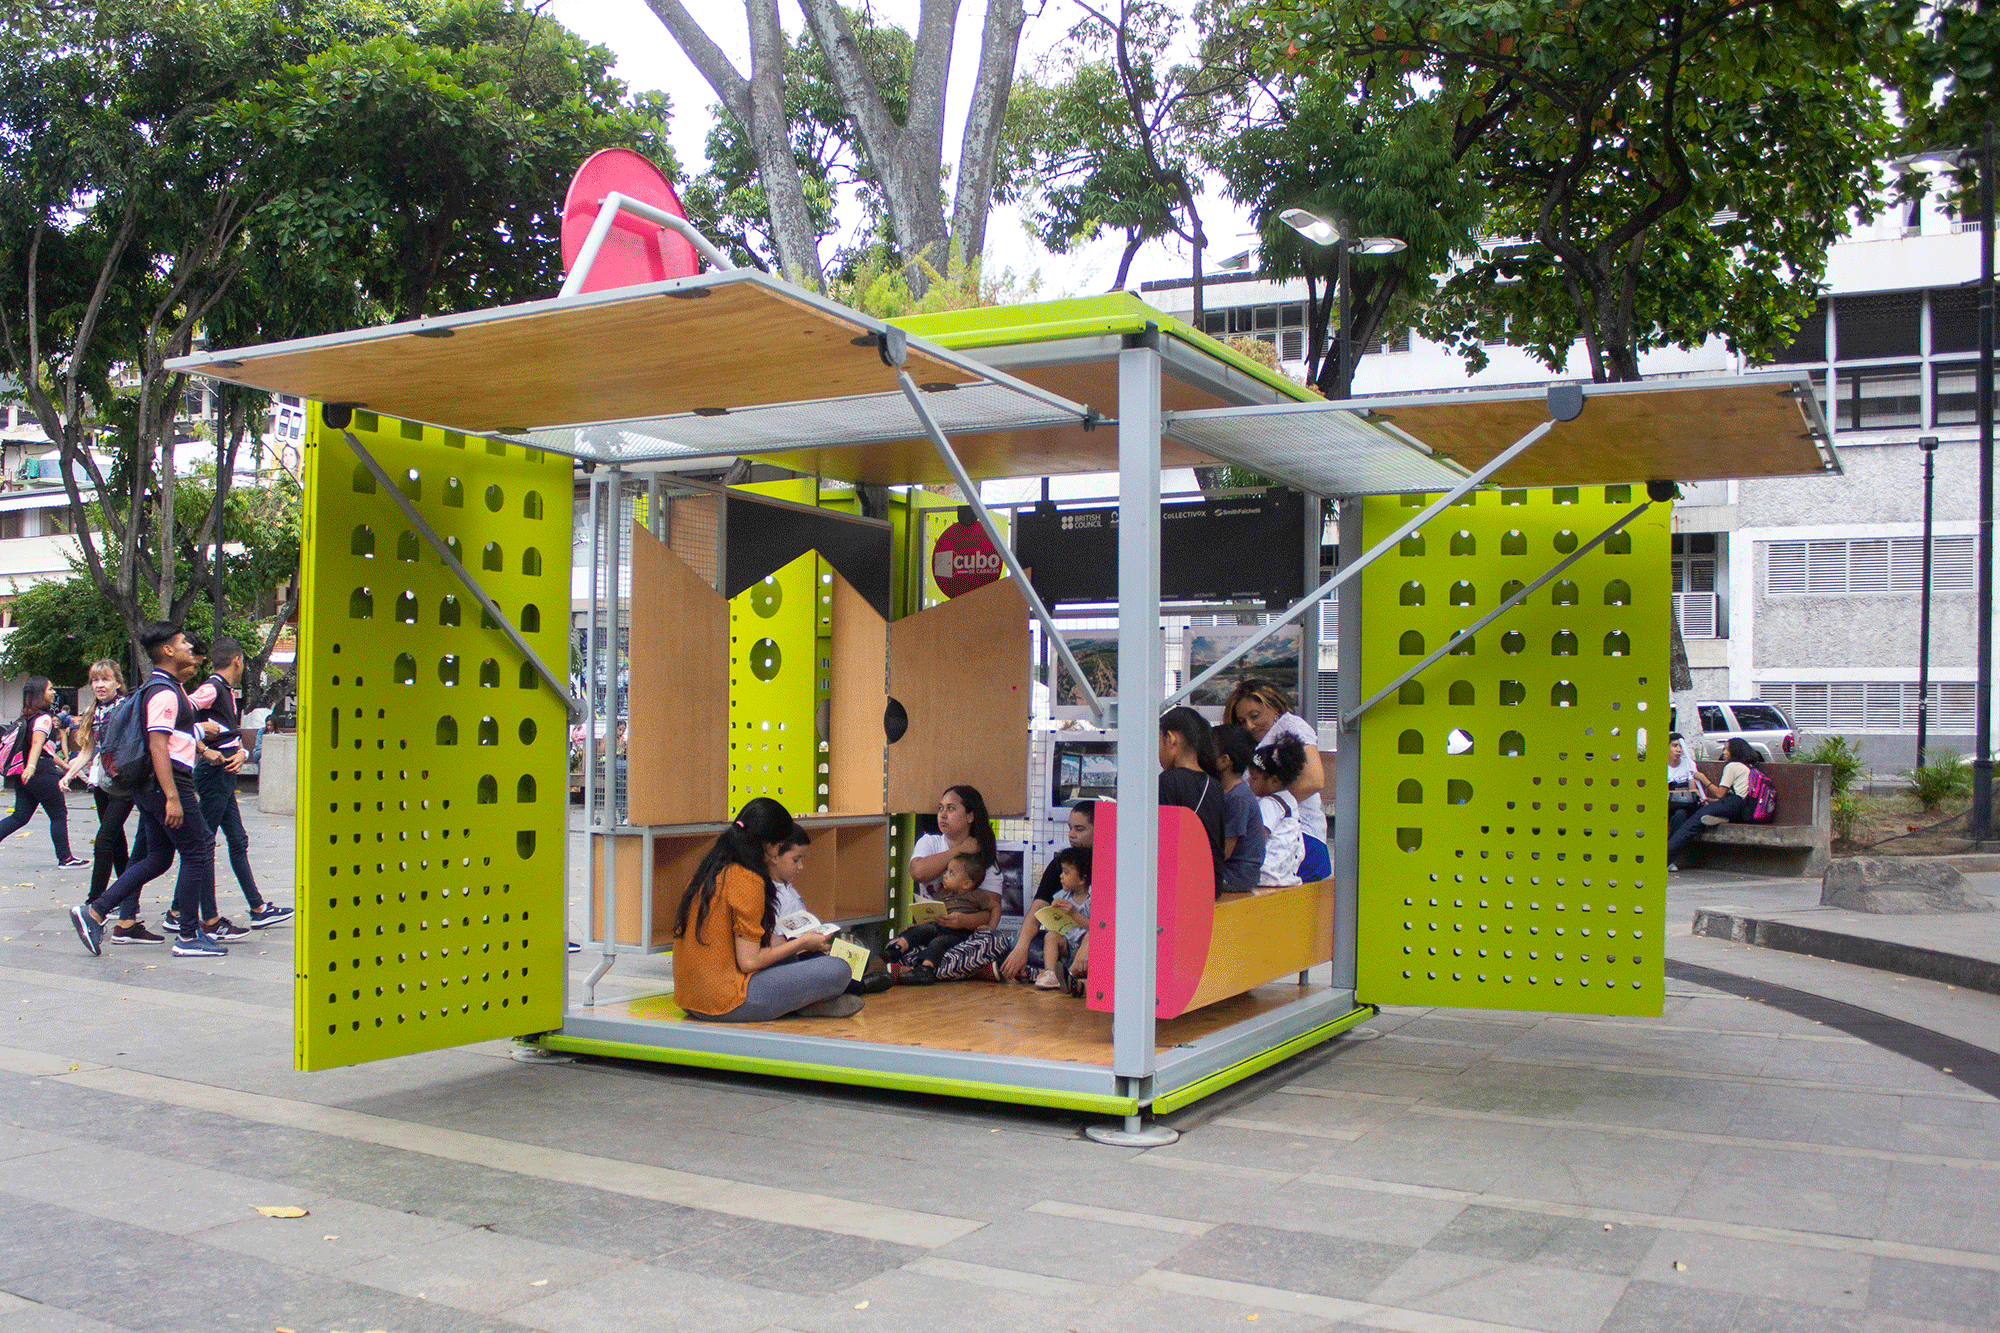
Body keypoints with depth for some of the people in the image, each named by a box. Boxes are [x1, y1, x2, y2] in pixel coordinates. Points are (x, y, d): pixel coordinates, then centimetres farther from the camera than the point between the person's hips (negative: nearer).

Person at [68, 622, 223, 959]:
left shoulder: (165, 687, 16)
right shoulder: (165, 692, -16)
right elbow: (157, 746, -23)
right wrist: (173, 798, -26)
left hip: (150, 788, 10)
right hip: (167, 784, -10)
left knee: (157, 858, 14)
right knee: (196, 854, -2)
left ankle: (94, 913, 11)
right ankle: (188, 937, 3)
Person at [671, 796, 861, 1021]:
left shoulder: (710, 872, 11)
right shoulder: (748, 882, -14)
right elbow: (748, 961, -16)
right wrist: (802, 943, -2)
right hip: (727, 1004, -10)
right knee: (838, 970, -8)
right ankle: (808, 1005, 16)